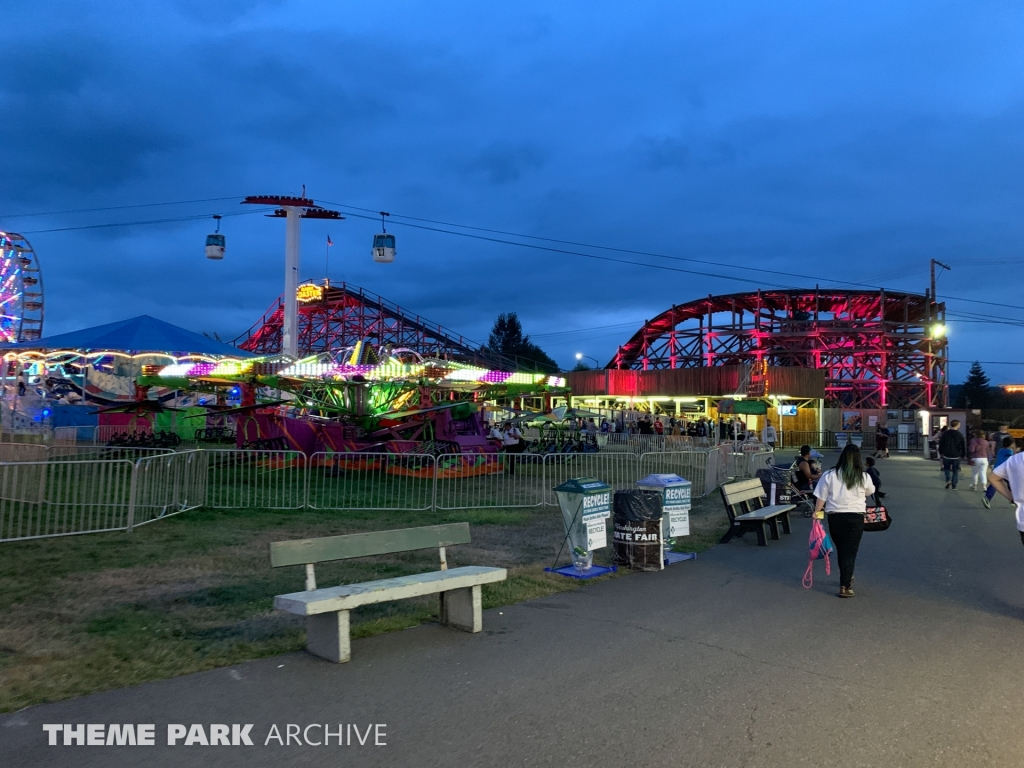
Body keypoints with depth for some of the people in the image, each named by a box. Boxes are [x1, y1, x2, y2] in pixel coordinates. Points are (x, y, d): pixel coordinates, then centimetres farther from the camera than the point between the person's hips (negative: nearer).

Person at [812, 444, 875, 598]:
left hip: (835, 517, 1)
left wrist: (817, 514, 7)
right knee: (850, 552, 3)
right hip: (855, 517, -1)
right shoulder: (864, 477, -4)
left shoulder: (829, 476, -6)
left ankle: (846, 578, 38)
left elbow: (820, 498, -4)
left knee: (841, 550, 19)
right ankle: (844, 586, -1)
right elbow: (870, 492, 16)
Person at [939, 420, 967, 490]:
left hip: (946, 455, 1)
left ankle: (948, 480, -6)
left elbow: (941, 444, 3)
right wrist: (963, 455, 11)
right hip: (956, 456, -1)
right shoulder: (960, 434, -4)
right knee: (956, 471, 10)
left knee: (946, 468, 18)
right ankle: (954, 486, 7)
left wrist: (941, 453, 14)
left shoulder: (945, 433, -2)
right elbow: (963, 446, 0)